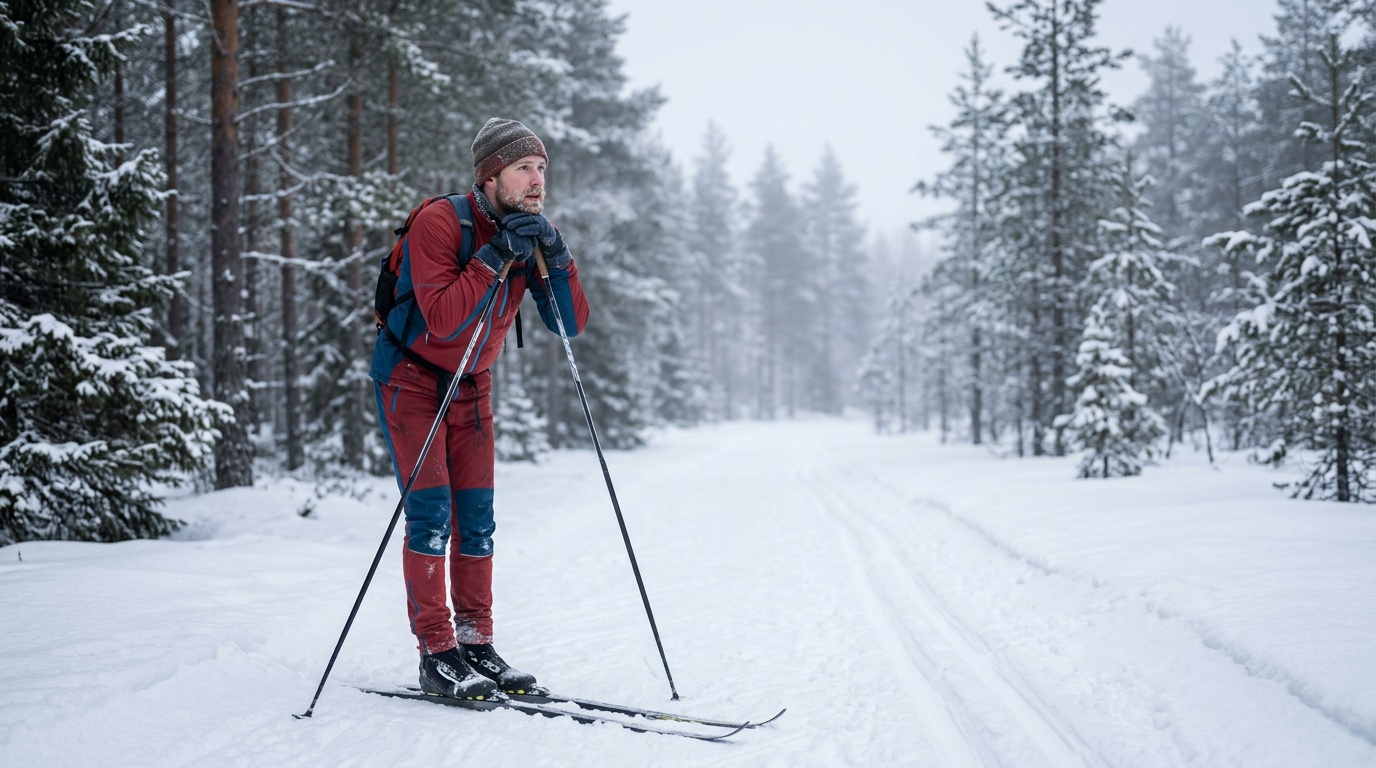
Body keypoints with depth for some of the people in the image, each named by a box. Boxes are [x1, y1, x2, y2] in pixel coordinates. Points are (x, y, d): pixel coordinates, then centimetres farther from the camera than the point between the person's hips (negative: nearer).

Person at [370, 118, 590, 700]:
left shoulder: (533, 233, -3)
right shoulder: (439, 223, -22)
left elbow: (572, 323, -9)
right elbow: (444, 320, -32)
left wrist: (556, 257, -22)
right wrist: (494, 257, -33)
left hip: (471, 383, 6)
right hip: (411, 375, -6)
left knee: (476, 517, 2)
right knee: (431, 512, -12)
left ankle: (475, 644, 8)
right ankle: (436, 655, -9)